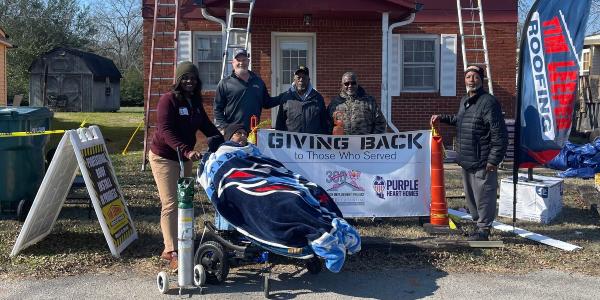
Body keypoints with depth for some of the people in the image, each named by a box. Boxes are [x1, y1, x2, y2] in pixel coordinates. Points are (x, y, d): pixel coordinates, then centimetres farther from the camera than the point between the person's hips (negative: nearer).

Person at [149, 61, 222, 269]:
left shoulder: (195, 102, 8)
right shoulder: (168, 100, -16)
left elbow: (206, 125, 14)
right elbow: (165, 131, -26)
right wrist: (186, 150, -38)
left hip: (184, 158, 8)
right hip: (164, 157, -8)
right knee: (170, 204, -11)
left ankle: (170, 247, 25)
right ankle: (172, 253, -9)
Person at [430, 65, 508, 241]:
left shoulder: (488, 102, -14)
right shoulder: (464, 101, 13)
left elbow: (499, 134, -17)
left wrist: (493, 160, -18)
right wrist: (442, 118, 25)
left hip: (482, 162, -9)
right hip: (466, 160, 9)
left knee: (483, 196, 0)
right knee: (470, 195, 18)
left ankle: (483, 230, 14)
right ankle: (478, 223, 33)